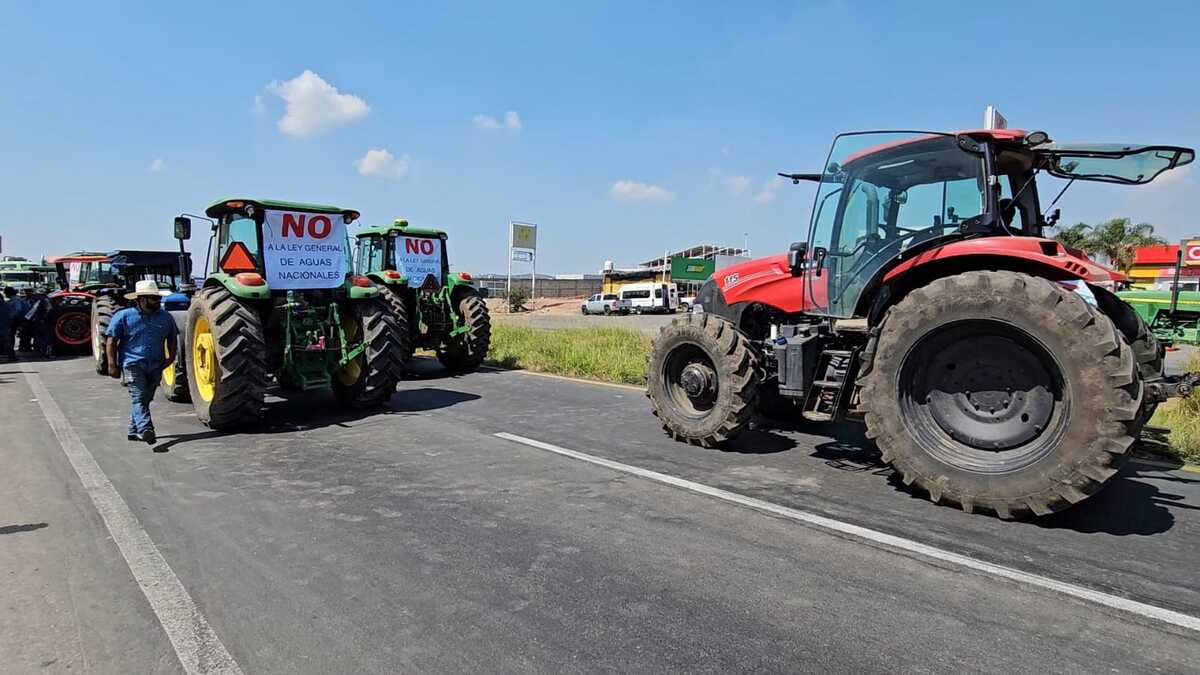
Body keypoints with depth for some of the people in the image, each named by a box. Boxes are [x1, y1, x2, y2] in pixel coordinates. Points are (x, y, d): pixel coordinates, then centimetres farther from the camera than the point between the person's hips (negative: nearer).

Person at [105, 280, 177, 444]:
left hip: (156, 366, 5)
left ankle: (134, 431, 26)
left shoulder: (165, 317, 10)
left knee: (145, 399, 12)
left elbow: (172, 338, 24)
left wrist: (171, 356, 10)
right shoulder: (124, 316, -2)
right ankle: (145, 430, -28)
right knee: (139, 397, -16)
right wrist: (112, 364, -7)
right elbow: (111, 341, -2)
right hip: (133, 363, -5)